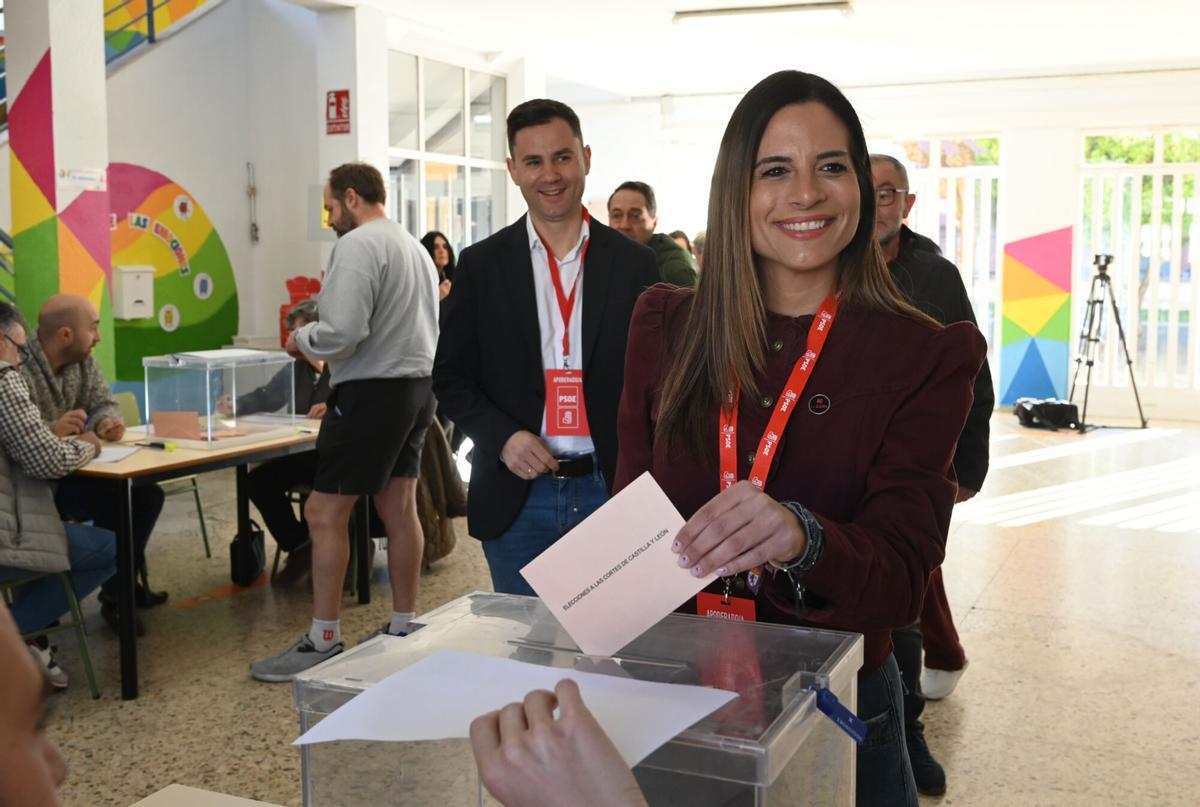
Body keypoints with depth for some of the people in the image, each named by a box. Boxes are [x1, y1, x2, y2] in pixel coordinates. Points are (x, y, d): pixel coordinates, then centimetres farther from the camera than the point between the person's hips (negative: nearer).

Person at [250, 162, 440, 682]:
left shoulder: (358, 244, -12)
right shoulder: (416, 247, 15)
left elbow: (344, 332, -21)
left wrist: (302, 341, -2)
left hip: (372, 391, -9)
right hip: (417, 386, 9)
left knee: (325, 513, -1)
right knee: (399, 509, 13)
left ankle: (323, 642, 5)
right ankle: (402, 629, 21)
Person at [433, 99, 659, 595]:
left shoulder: (634, 264, 3)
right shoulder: (480, 265, 3)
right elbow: (451, 376, 5)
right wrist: (502, 436, -12)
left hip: (611, 490, 0)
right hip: (517, 497, 0)